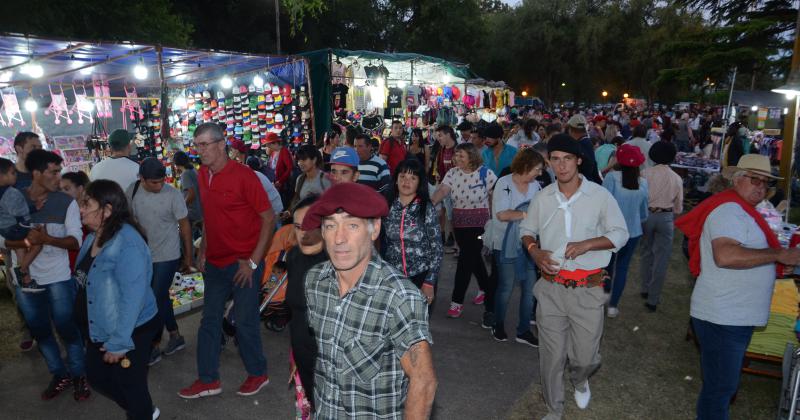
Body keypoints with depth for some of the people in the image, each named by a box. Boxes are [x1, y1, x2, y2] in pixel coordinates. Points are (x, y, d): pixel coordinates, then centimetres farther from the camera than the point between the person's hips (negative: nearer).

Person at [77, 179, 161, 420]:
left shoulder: (127, 243, -27)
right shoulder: (93, 237, 2)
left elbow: (132, 297, -27)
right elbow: (85, 282, 14)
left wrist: (118, 342, -24)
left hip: (131, 332, -9)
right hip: (99, 330, 9)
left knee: (130, 384, 9)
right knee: (97, 378, 23)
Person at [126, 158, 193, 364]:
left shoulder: (173, 195, -17)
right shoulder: (133, 190, -6)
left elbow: (185, 226, -9)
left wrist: (189, 256, -4)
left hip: (167, 256, -5)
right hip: (144, 255, 5)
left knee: (158, 299, -1)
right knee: (162, 297, 16)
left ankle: (154, 346, 15)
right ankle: (175, 336, 32)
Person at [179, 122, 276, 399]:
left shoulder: (243, 176, -16)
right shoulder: (203, 175, 5)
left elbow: (269, 218, -15)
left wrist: (253, 262, -16)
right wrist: (203, 252, 11)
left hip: (243, 264, -6)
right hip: (214, 263, 7)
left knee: (245, 321, 6)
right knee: (210, 320, 14)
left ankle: (257, 374, 27)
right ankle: (208, 380, 29)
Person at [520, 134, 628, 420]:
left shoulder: (600, 196, -5)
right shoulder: (542, 198, 2)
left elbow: (620, 234, -1)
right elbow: (526, 230, 13)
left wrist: (586, 244, -17)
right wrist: (534, 251, -7)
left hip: (587, 290, -1)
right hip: (551, 288, 2)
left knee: (586, 356, 8)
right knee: (551, 356, 9)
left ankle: (579, 380, 47)